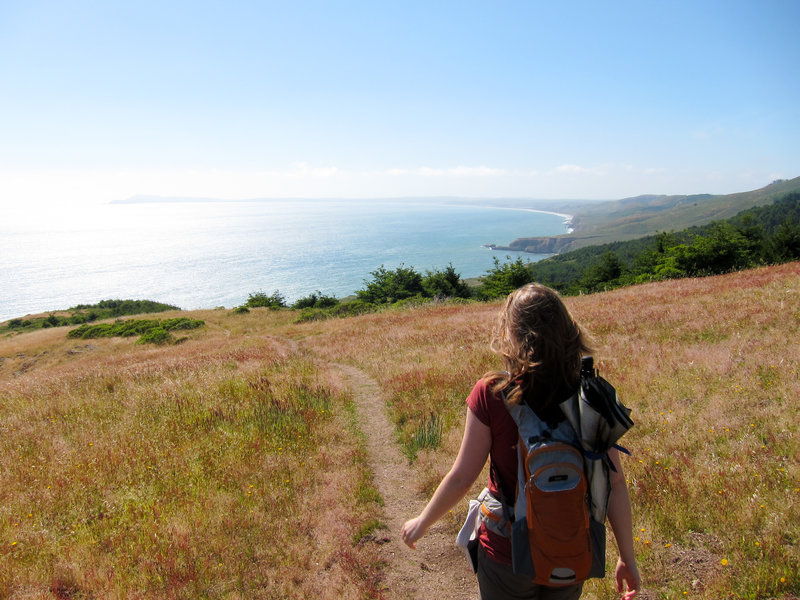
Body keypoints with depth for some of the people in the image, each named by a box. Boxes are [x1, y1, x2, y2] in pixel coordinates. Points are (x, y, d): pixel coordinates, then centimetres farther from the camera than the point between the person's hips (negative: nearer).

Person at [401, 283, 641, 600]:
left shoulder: (491, 394, -22)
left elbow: (461, 478, -15)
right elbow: (615, 484, -9)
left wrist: (421, 523, 2)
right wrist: (627, 557, 5)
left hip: (508, 554, -2)